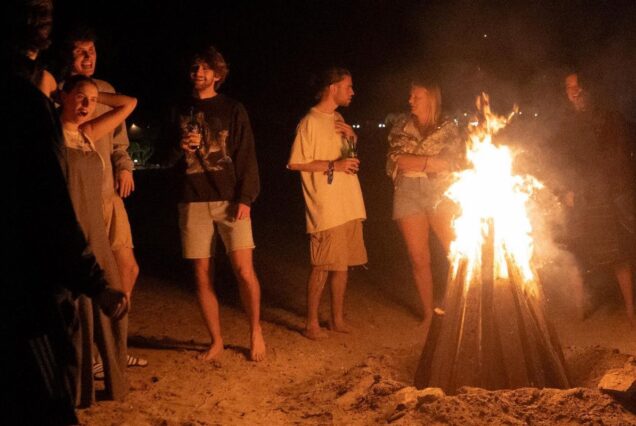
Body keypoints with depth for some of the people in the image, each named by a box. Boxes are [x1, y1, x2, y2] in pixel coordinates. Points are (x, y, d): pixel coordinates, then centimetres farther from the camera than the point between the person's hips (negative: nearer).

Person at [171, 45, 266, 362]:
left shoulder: (232, 110, 6)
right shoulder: (180, 111, 13)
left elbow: (246, 156, 0)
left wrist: (245, 198, -11)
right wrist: (181, 147, -6)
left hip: (229, 199, -2)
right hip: (193, 202, 3)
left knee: (244, 270, -10)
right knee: (202, 276, 2)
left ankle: (255, 332, 10)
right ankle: (216, 341, 15)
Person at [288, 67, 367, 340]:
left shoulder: (337, 119, 14)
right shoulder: (310, 122, -12)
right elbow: (295, 163, -16)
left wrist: (352, 136, 5)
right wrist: (334, 166, -18)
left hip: (349, 206, 8)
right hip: (326, 209, -8)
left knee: (343, 263, 11)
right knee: (323, 266, -4)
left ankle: (337, 319, 22)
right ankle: (312, 324, 6)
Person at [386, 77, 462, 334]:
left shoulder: (447, 128, 4)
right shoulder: (401, 125, 10)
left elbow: (449, 163, -9)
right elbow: (394, 160, 0)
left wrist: (412, 161, -8)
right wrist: (430, 162, -8)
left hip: (441, 194, -1)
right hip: (408, 195, 1)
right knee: (419, 259, 2)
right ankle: (429, 314, 14)